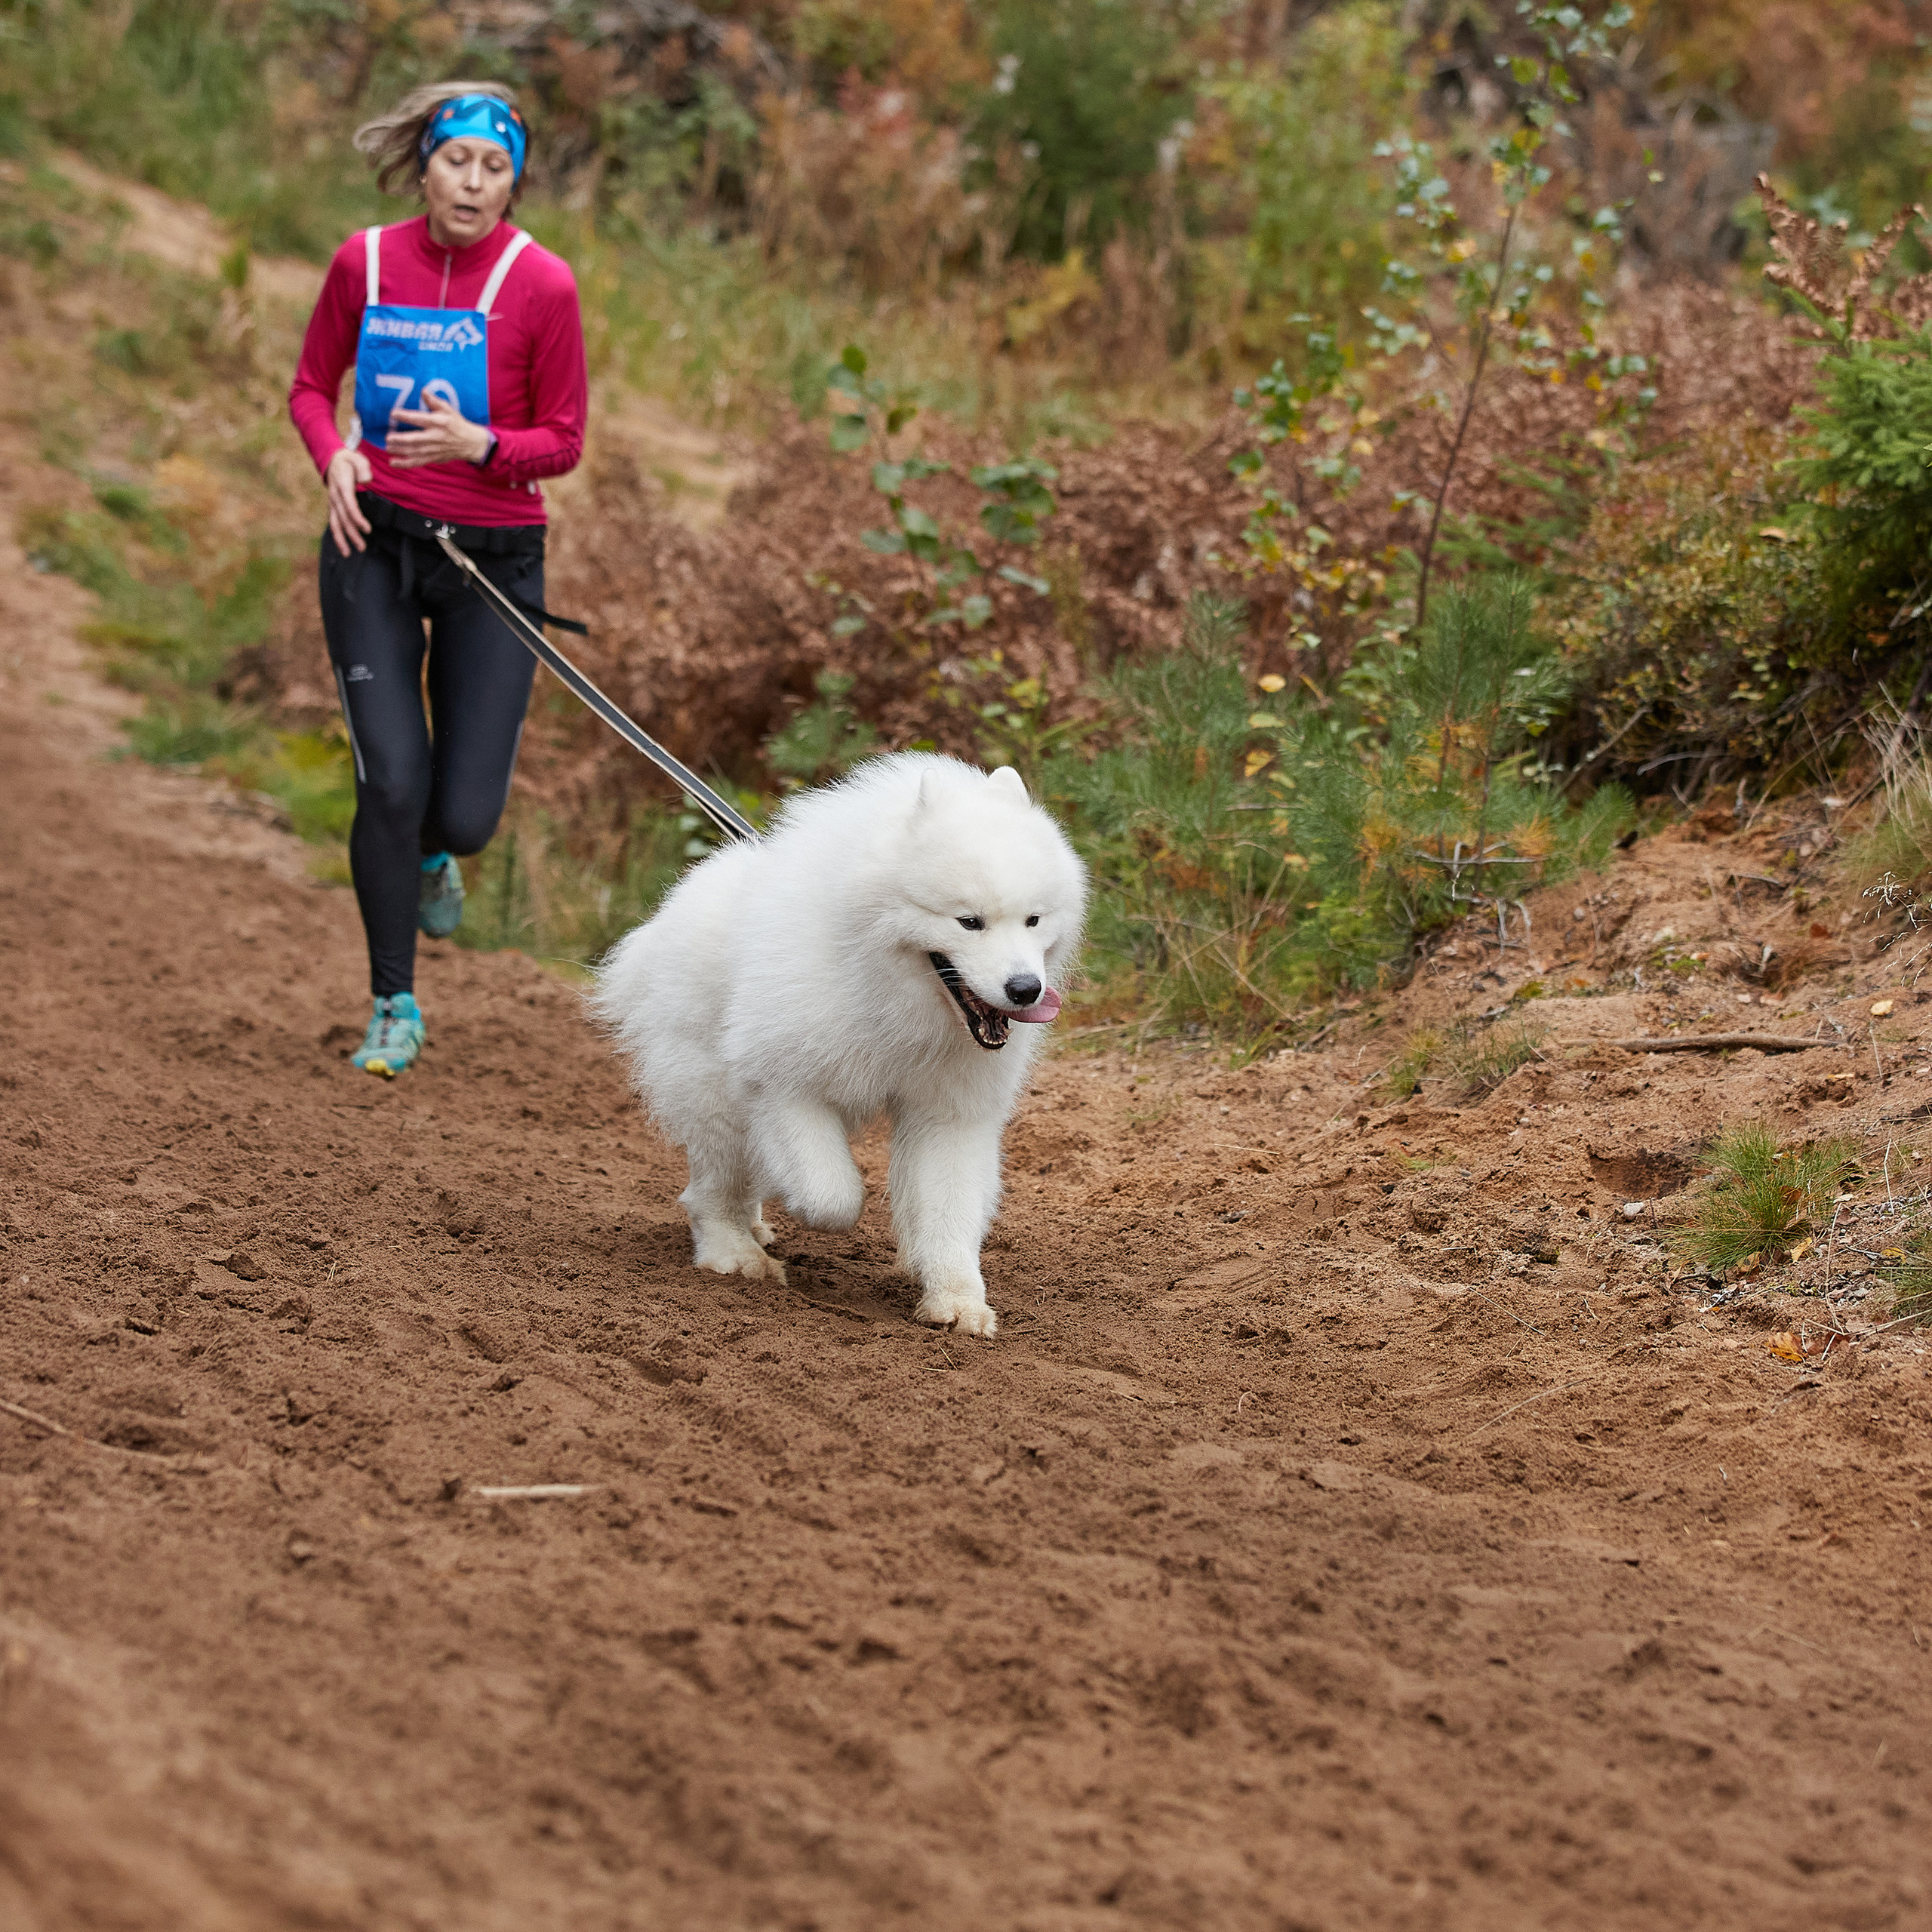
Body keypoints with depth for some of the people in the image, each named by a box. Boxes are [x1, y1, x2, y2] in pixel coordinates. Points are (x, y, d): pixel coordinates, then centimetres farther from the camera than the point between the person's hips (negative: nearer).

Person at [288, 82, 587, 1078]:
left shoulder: (541, 284, -8)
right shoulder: (365, 262, -2)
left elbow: (563, 441, -2)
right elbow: (312, 387, 11)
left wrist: (478, 443, -22)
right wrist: (335, 455, -10)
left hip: (493, 553, -1)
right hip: (375, 543, 1)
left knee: (465, 814, -3)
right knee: (391, 780, -10)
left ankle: (431, 855, 37)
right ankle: (395, 1008, 7)